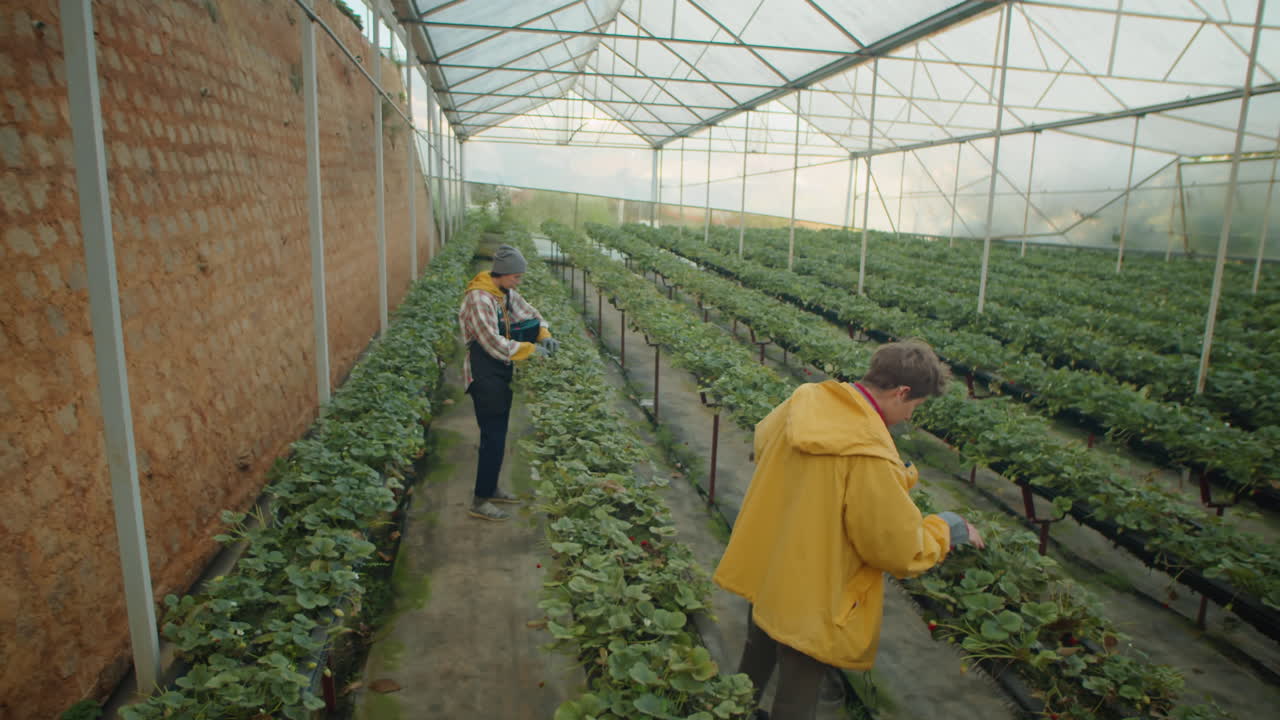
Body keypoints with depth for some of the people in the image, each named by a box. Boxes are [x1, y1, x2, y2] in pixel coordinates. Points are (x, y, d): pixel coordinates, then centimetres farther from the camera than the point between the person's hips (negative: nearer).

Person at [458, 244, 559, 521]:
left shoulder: (506, 294, 8)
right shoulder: (479, 298, -18)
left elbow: (531, 314, 19)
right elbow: (493, 343, -23)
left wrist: (545, 335, 0)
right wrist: (530, 349, -18)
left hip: (502, 372, 9)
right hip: (484, 374, -8)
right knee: (493, 436, -5)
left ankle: (491, 488, 20)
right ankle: (479, 502, 5)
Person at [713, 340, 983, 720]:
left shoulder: (804, 401, -11)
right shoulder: (870, 459, -32)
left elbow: (763, 442, 12)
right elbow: (903, 551, -20)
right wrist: (950, 528, -2)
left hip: (762, 568, 7)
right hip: (810, 601, -7)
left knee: (756, 658, 30)